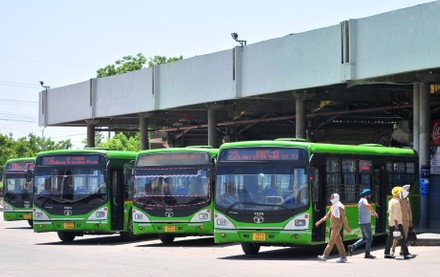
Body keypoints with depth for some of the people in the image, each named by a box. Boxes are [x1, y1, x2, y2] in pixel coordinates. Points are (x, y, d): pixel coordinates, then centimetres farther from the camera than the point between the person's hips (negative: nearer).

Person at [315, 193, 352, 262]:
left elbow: (343, 218, -10)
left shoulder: (340, 207, -11)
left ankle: (325, 256, -10)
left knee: (331, 241, -9)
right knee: (338, 242, 8)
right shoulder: (333, 206, 15)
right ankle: (343, 257, 11)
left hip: (337, 226, -9)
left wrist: (347, 228, -8)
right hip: (333, 226, 9)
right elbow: (328, 215, 20)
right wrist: (320, 221, 13)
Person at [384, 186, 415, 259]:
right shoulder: (396, 202, -15)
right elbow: (395, 213, -20)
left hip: (391, 222, 10)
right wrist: (396, 224, -22)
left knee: (390, 238, 11)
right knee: (402, 238, -9)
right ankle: (406, 254, -10)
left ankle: (387, 253, 14)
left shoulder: (391, 201, 14)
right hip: (396, 223, -10)